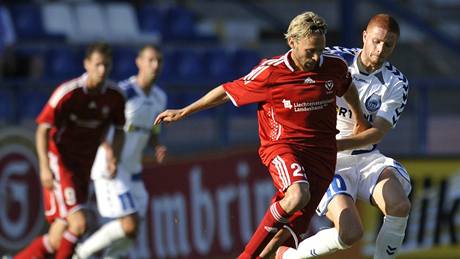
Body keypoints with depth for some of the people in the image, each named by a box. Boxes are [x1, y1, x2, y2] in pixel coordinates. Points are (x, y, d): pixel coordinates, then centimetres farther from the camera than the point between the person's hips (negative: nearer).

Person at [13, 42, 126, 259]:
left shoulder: (115, 96, -5)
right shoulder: (68, 93, -19)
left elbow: (119, 130, 11)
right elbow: (43, 129, -13)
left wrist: (114, 157, -7)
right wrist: (45, 168, -23)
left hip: (85, 166, 5)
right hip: (60, 161, -5)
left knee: (58, 238, 5)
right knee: (78, 224, -19)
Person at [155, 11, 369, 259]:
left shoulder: (335, 66, -1)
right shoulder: (270, 73, -11)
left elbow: (347, 87, 24)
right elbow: (227, 91, 2)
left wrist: (360, 119, 38)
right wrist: (183, 112, 9)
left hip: (322, 153, 4)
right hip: (282, 146, -4)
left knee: (292, 226, -8)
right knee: (297, 195, -34)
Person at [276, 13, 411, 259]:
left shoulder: (396, 84, -1)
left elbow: (378, 132, -11)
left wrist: (336, 144, -27)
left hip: (367, 158, 3)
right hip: (329, 163, -3)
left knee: (400, 206, -27)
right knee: (350, 232, -24)